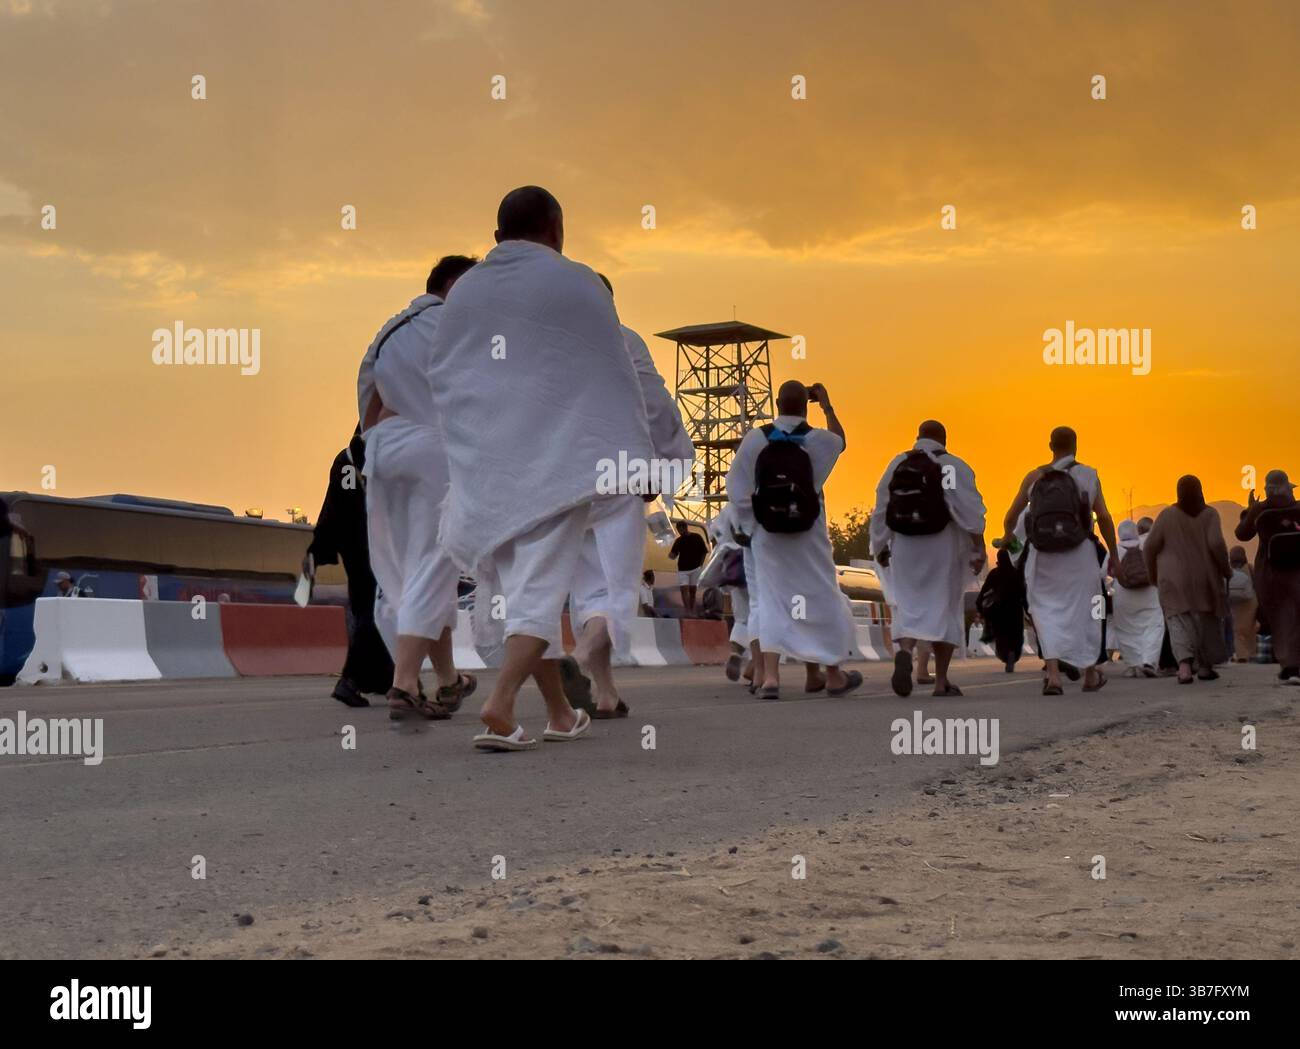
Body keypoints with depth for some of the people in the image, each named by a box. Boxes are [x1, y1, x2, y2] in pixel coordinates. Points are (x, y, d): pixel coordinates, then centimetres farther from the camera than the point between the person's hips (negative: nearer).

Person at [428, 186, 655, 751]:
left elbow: (439, 378, 17)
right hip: (555, 458, -5)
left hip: (481, 464, 5)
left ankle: (561, 713, 22)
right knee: (539, 583, -5)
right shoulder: (576, 284, -1)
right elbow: (613, 372, -2)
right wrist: (636, 458, 1)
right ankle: (500, 704, -23)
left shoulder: (464, 288, 12)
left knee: (512, 582, 13)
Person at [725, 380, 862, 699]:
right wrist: (827, 405, 26)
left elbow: (736, 487, -4)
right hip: (808, 536, -1)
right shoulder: (818, 440, -7)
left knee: (772, 600, 6)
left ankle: (769, 675, -7)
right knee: (823, 599, 12)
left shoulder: (755, 439, -6)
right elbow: (840, 439, 18)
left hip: (767, 535, 1)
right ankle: (834, 675, 23)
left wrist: (753, 522, 7)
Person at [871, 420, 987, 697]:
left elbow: (881, 510, 10)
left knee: (907, 604, 4)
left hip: (905, 547, 2)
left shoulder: (897, 464, 7)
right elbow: (971, 511, -10)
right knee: (945, 607, 8)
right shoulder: (953, 467, -3)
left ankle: (904, 651, -29)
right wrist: (978, 549, -7)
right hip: (943, 549, -2)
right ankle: (941, 682, 11)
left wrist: (881, 547, 19)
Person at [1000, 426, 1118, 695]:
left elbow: (1011, 516, 7)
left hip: (1043, 554, 1)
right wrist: (1113, 555, 3)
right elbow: (1104, 517, -4)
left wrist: (1008, 537, 28)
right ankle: (1090, 674, 25)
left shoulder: (1034, 477, 7)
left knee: (1047, 610, 6)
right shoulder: (1088, 475, 3)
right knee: (1083, 611, 13)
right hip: (1079, 552, -1)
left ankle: (1052, 673, -11)